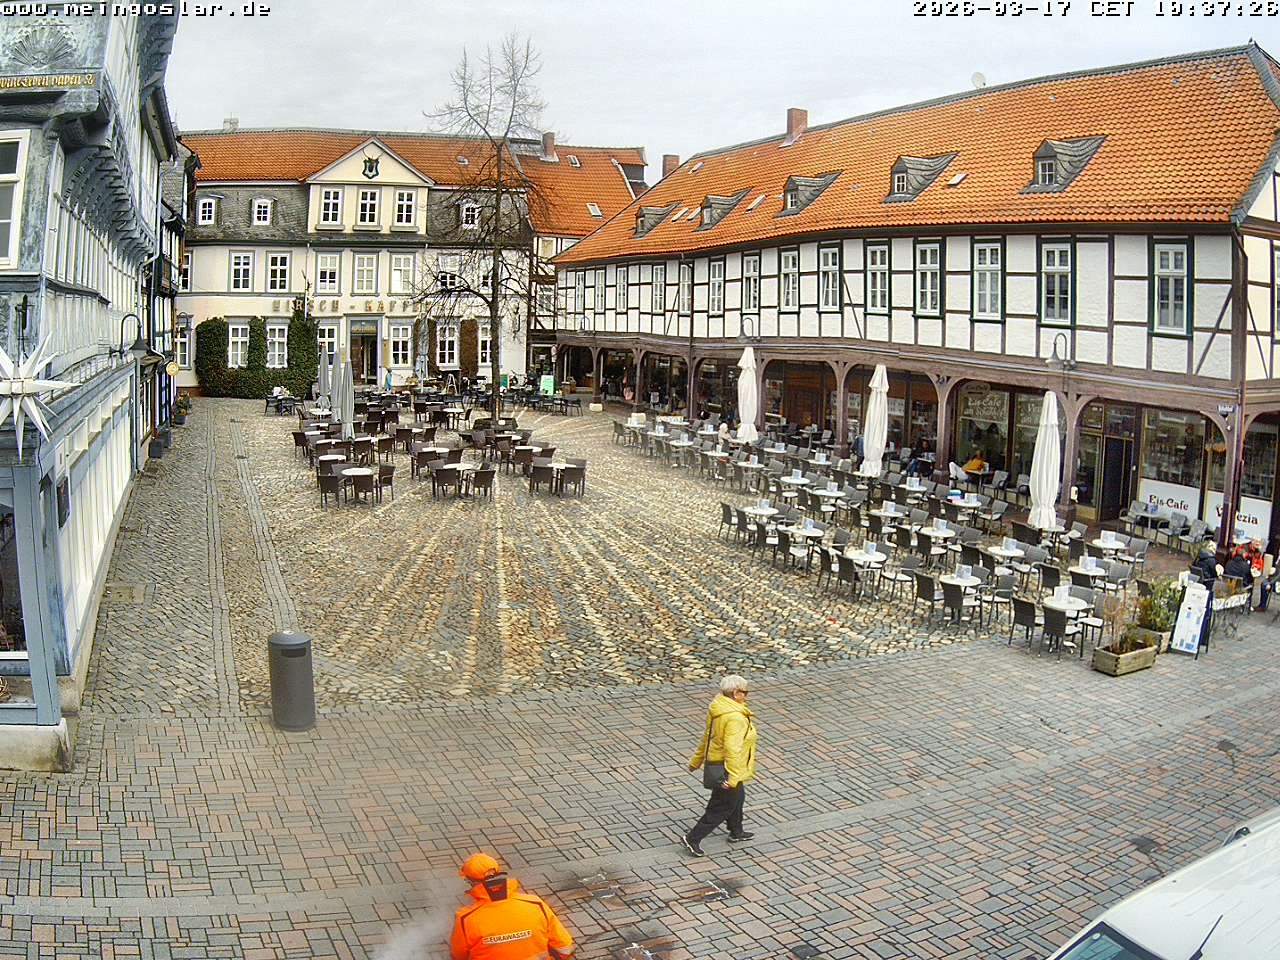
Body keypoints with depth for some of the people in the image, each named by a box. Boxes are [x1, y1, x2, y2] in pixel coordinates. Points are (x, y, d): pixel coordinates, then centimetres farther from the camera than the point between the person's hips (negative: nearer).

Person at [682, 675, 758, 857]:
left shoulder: (717, 709, 1)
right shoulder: (735, 718, -29)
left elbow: (707, 737, 11)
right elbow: (732, 748, -34)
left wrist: (696, 761, 19)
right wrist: (733, 777, -34)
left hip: (715, 761, 10)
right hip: (728, 768, -10)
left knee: (737, 797, 28)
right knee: (721, 807, 5)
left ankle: (736, 832, 47)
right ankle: (692, 839, 9)